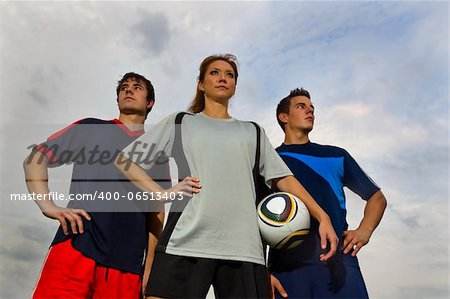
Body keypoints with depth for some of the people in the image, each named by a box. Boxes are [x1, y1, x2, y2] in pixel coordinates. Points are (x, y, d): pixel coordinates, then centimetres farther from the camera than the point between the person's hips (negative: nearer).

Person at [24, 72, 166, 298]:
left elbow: (156, 214, 13)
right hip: (75, 247, -1)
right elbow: (35, 158, 10)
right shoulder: (90, 128, 14)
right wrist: (48, 205, -7)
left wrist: (148, 271, 6)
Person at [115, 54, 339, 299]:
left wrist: (322, 217, 5)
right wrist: (163, 193, -1)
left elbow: (284, 178, 16)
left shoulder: (252, 132, 23)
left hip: (243, 247, 2)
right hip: (186, 242, -1)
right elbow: (124, 161, 13)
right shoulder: (179, 123, 16)